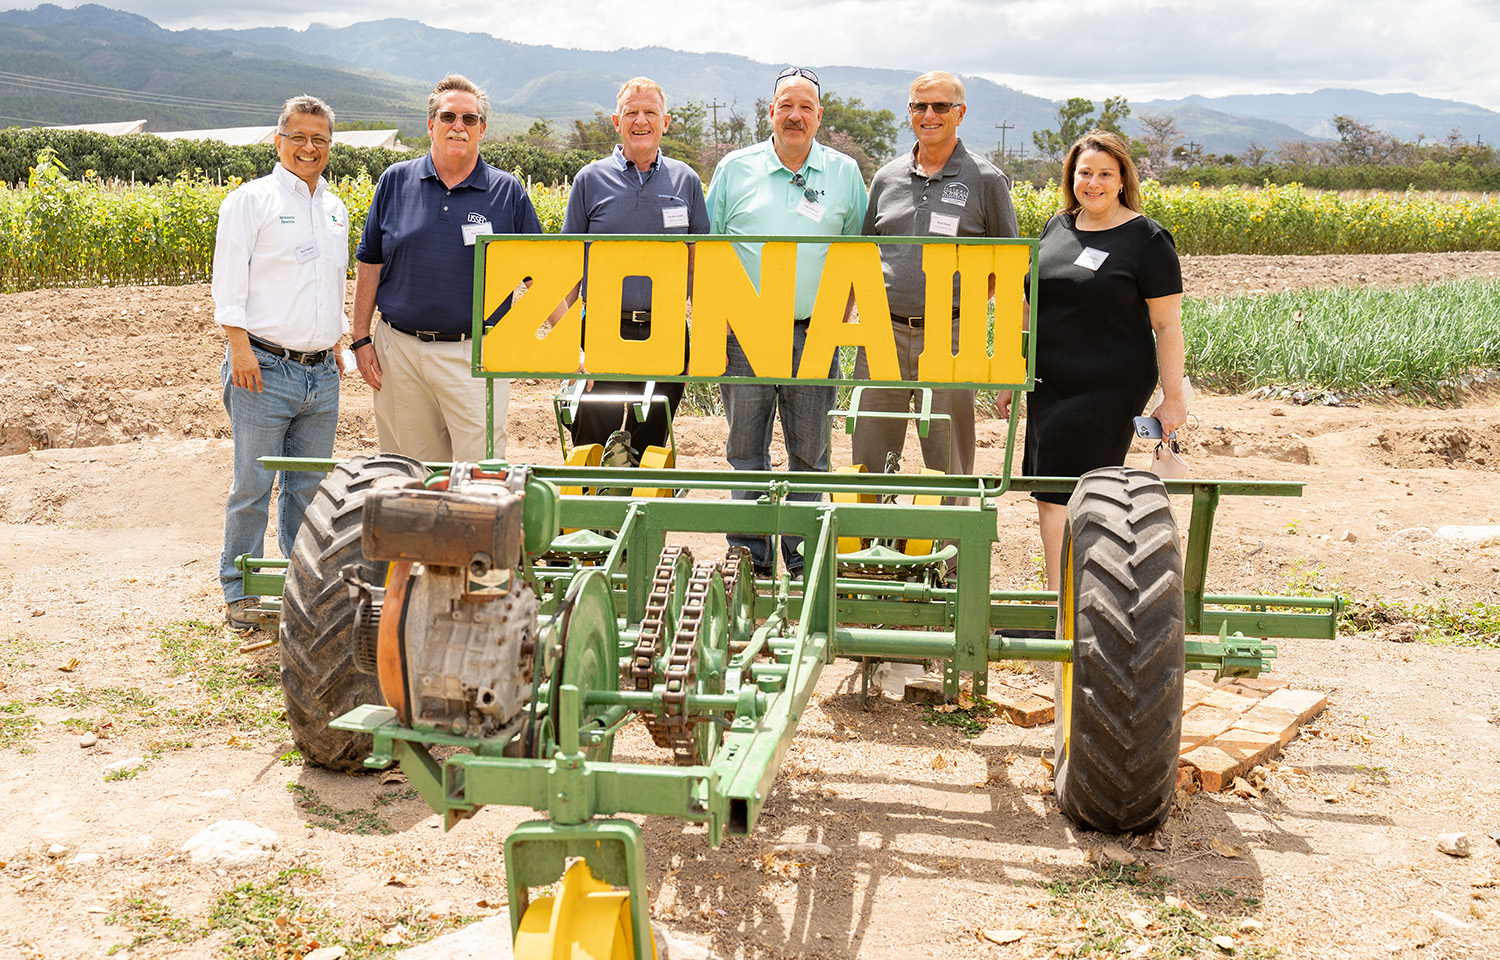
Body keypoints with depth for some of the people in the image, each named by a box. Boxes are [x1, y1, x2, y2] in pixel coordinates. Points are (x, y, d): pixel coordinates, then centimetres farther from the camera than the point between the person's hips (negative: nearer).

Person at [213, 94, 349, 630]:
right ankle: (240, 591, 9)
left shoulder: (336, 210, 17)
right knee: (253, 486, -2)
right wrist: (239, 346, -14)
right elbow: (229, 281, -7)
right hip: (265, 368, -5)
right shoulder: (250, 201, -1)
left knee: (309, 485, 11)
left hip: (322, 374, 6)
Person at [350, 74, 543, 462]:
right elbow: (369, 264, 10)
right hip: (399, 350, 2)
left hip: (474, 355, -2)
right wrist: (361, 338, 5)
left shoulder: (508, 192, 4)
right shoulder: (396, 181, 6)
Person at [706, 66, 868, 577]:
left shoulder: (845, 173, 8)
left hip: (813, 332, 0)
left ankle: (805, 554, 15)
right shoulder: (734, 169, 6)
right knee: (745, 447, 5)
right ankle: (748, 553, 14)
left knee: (810, 451, 5)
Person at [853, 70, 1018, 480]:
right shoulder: (887, 178, 12)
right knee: (869, 458, 7)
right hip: (884, 331, 3)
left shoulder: (987, 180, 2)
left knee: (947, 463, 4)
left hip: (950, 336, -3)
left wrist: (965, 305, -5)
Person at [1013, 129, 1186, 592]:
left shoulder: (1146, 239, -5)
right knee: (1049, 494, 8)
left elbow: (1167, 325, -6)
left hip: (1109, 388, -6)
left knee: (1064, 495, -9)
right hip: (1049, 384, 6)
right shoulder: (1058, 227, 12)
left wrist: (1172, 398, -10)